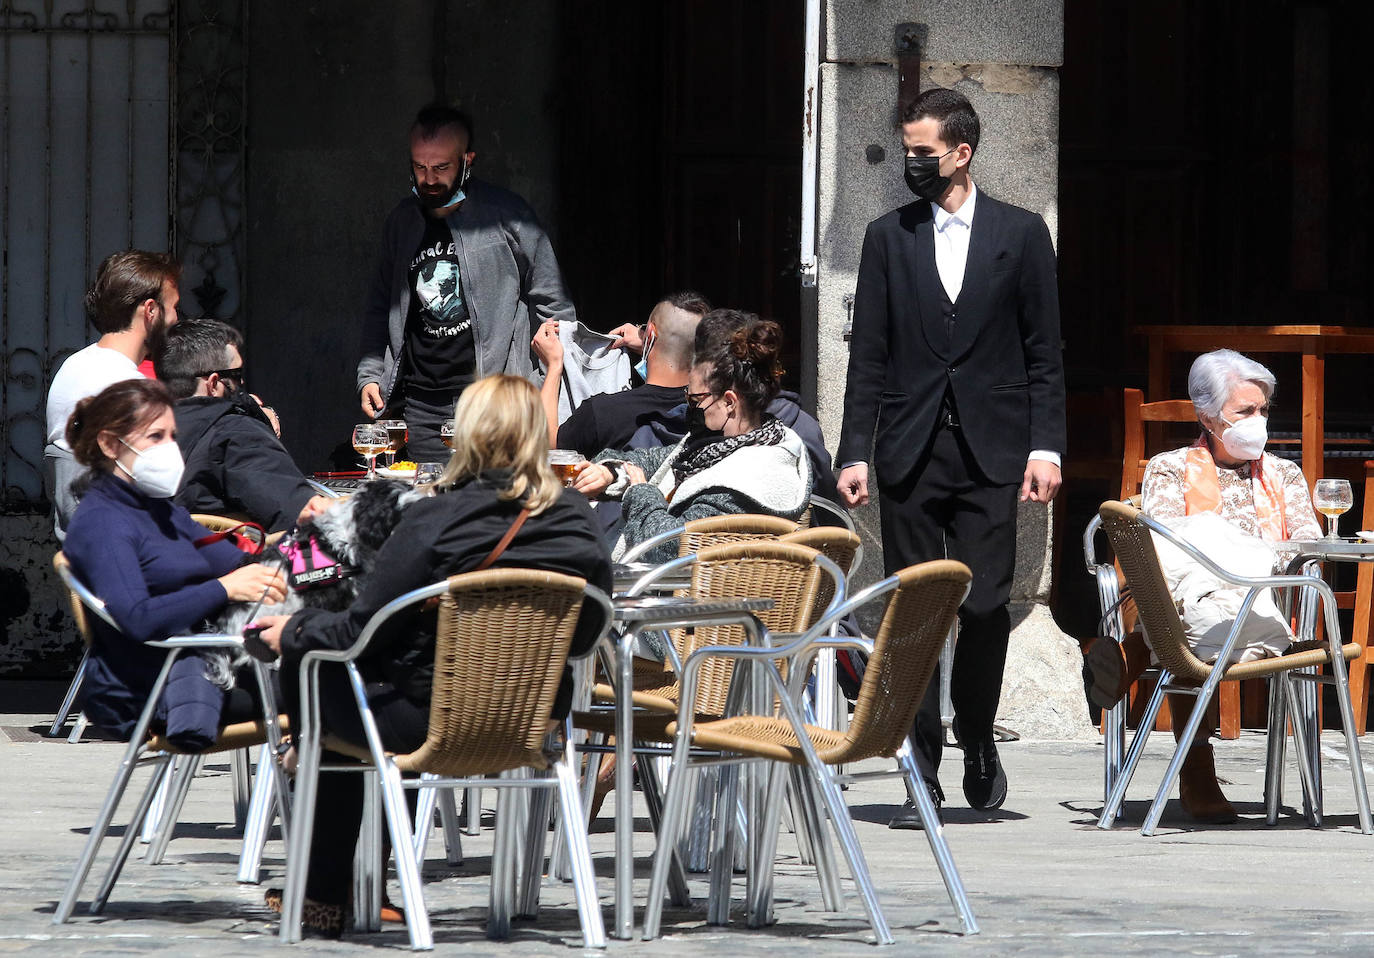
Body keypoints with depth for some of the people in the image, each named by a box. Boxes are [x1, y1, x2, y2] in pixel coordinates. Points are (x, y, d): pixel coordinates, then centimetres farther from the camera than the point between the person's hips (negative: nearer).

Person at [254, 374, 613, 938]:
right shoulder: (577, 521, -5)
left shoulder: (434, 522, -19)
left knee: (306, 658, 19)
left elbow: (359, 630, -11)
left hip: (428, 722, -6)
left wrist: (293, 633, 8)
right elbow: (583, 637, 7)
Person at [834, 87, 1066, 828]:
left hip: (990, 453, -1)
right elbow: (869, 355, 8)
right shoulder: (889, 238, 10)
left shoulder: (1021, 235, 6)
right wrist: (855, 452, 1)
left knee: (984, 603, -9)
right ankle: (921, 777, 3)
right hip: (910, 454, 1)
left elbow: (1044, 354, 6)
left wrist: (1045, 447, -3)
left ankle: (976, 738, 17)